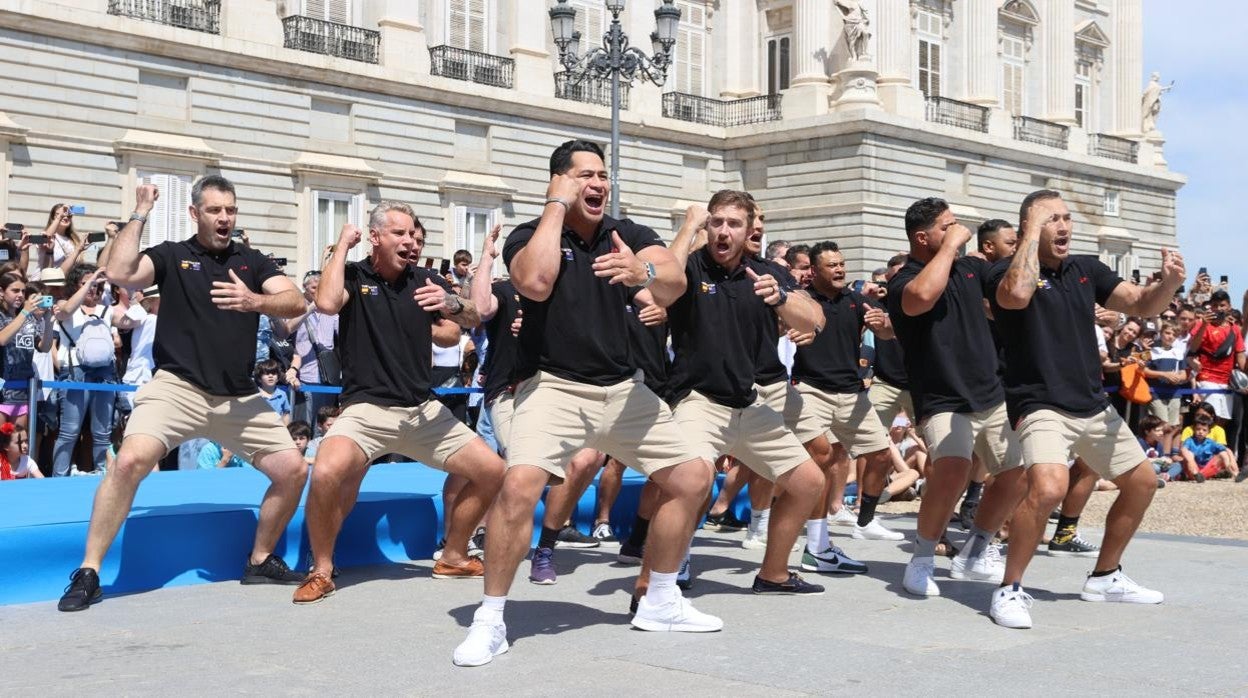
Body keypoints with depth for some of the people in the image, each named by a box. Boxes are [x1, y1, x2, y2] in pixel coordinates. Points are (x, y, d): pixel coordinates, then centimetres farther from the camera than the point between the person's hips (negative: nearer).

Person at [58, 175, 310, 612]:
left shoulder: (252, 262, 11)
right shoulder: (171, 256, 5)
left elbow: (295, 302, -5)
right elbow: (120, 274, -13)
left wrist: (254, 301, -24)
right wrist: (140, 215, -7)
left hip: (240, 397, 4)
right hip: (177, 387, -3)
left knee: (293, 471, -1)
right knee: (130, 461, -25)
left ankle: (260, 561, 21)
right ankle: (88, 574, -13)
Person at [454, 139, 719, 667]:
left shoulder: (628, 235, 4)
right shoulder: (529, 235, -4)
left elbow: (675, 283, -15)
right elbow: (536, 283, -27)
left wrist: (645, 273, -40)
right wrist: (557, 204, -17)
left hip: (622, 388, 5)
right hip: (553, 387, -5)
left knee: (693, 478, 4)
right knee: (520, 486, -27)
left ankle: (660, 603, 22)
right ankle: (490, 621, -11)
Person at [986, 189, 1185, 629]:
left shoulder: (1086, 269, 8)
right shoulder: (1006, 271, -11)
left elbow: (1142, 305, 8)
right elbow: (1017, 295, -35)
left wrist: (1168, 284, -15)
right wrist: (1033, 231, -24)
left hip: (1094, 405, 8)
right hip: (1040, 406, -8)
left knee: (1142, 483, 17)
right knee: (1048, 488, -31)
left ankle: (1104, 577, 34)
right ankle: (1010, 590, -14)